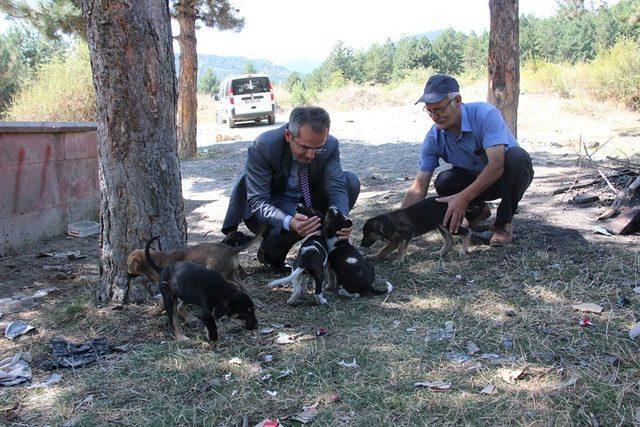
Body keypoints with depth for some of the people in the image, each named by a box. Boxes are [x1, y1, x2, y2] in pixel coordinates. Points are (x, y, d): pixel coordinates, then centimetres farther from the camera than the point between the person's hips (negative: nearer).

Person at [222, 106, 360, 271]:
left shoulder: (330, 146, -19)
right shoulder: (262, 147, -31)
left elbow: (337, 188, -19)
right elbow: (257, 201, -32)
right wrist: (289, 222, -52)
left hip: (307, 199, 5)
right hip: (270, 204, -4)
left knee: (351, 181, -16)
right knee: (297, 225, -37)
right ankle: (269, 253, -2)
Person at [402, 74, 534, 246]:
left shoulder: (485, 114, -30)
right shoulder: (433, 138, -16)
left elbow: (496, 164, -40)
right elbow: (419, 188, -17)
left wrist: (463, 197, -48)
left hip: (506, 173, -3)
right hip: (475, 179, 3)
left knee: (516, 157, -36)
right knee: (443, 182, -27)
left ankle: (504, 222, -13)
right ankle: (477, 210, 8)